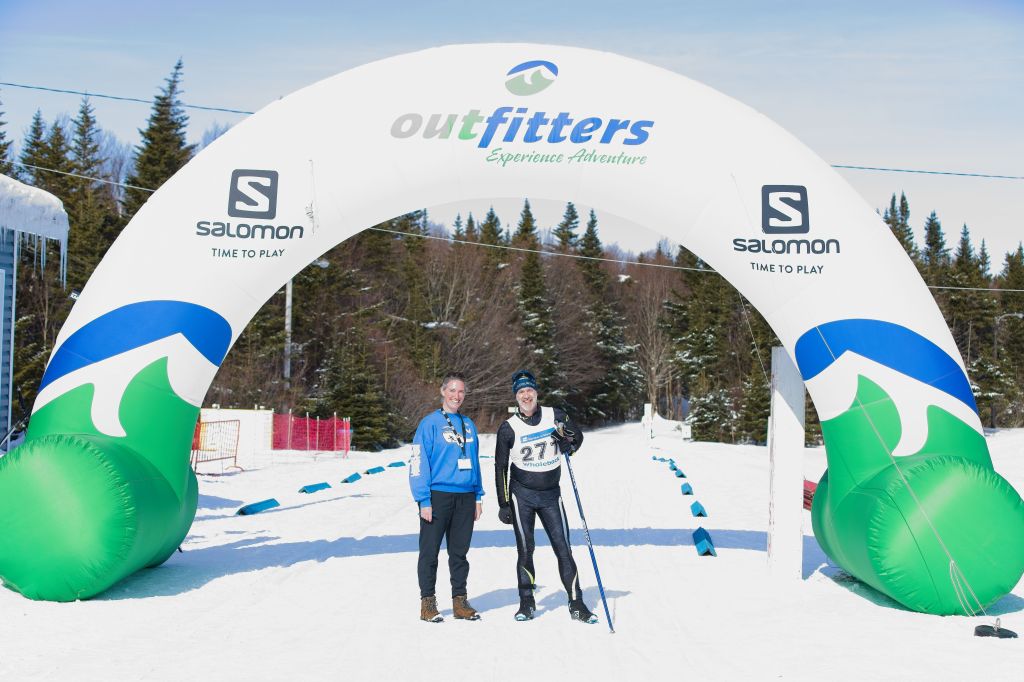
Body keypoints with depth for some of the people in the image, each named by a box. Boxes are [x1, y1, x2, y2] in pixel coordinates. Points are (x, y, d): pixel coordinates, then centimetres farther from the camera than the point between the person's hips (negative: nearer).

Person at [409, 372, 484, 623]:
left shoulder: (468, 425, 13)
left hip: (465, 497, 5)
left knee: (460, 552, 11)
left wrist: (478, 497, 12)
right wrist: (424, 500, -14)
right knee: (429, 552, 1)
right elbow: (418, 463, -8)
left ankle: (460, 601, 18)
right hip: (437, 496, -5)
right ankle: (427, 602, 10)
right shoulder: (429, 423, -4)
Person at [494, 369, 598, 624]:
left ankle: (576, 604, 2)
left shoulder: (556, 416, -1)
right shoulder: (509, 428, -4)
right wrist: (503, 504, 0)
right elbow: (501, 467, 2)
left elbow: (577, 440, 13)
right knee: (525, 549, 1)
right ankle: (526, 603, 13)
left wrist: (569, 436, -12)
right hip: (521, 495, -1)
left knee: (563, 548, -3)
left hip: (551, 495, 1)